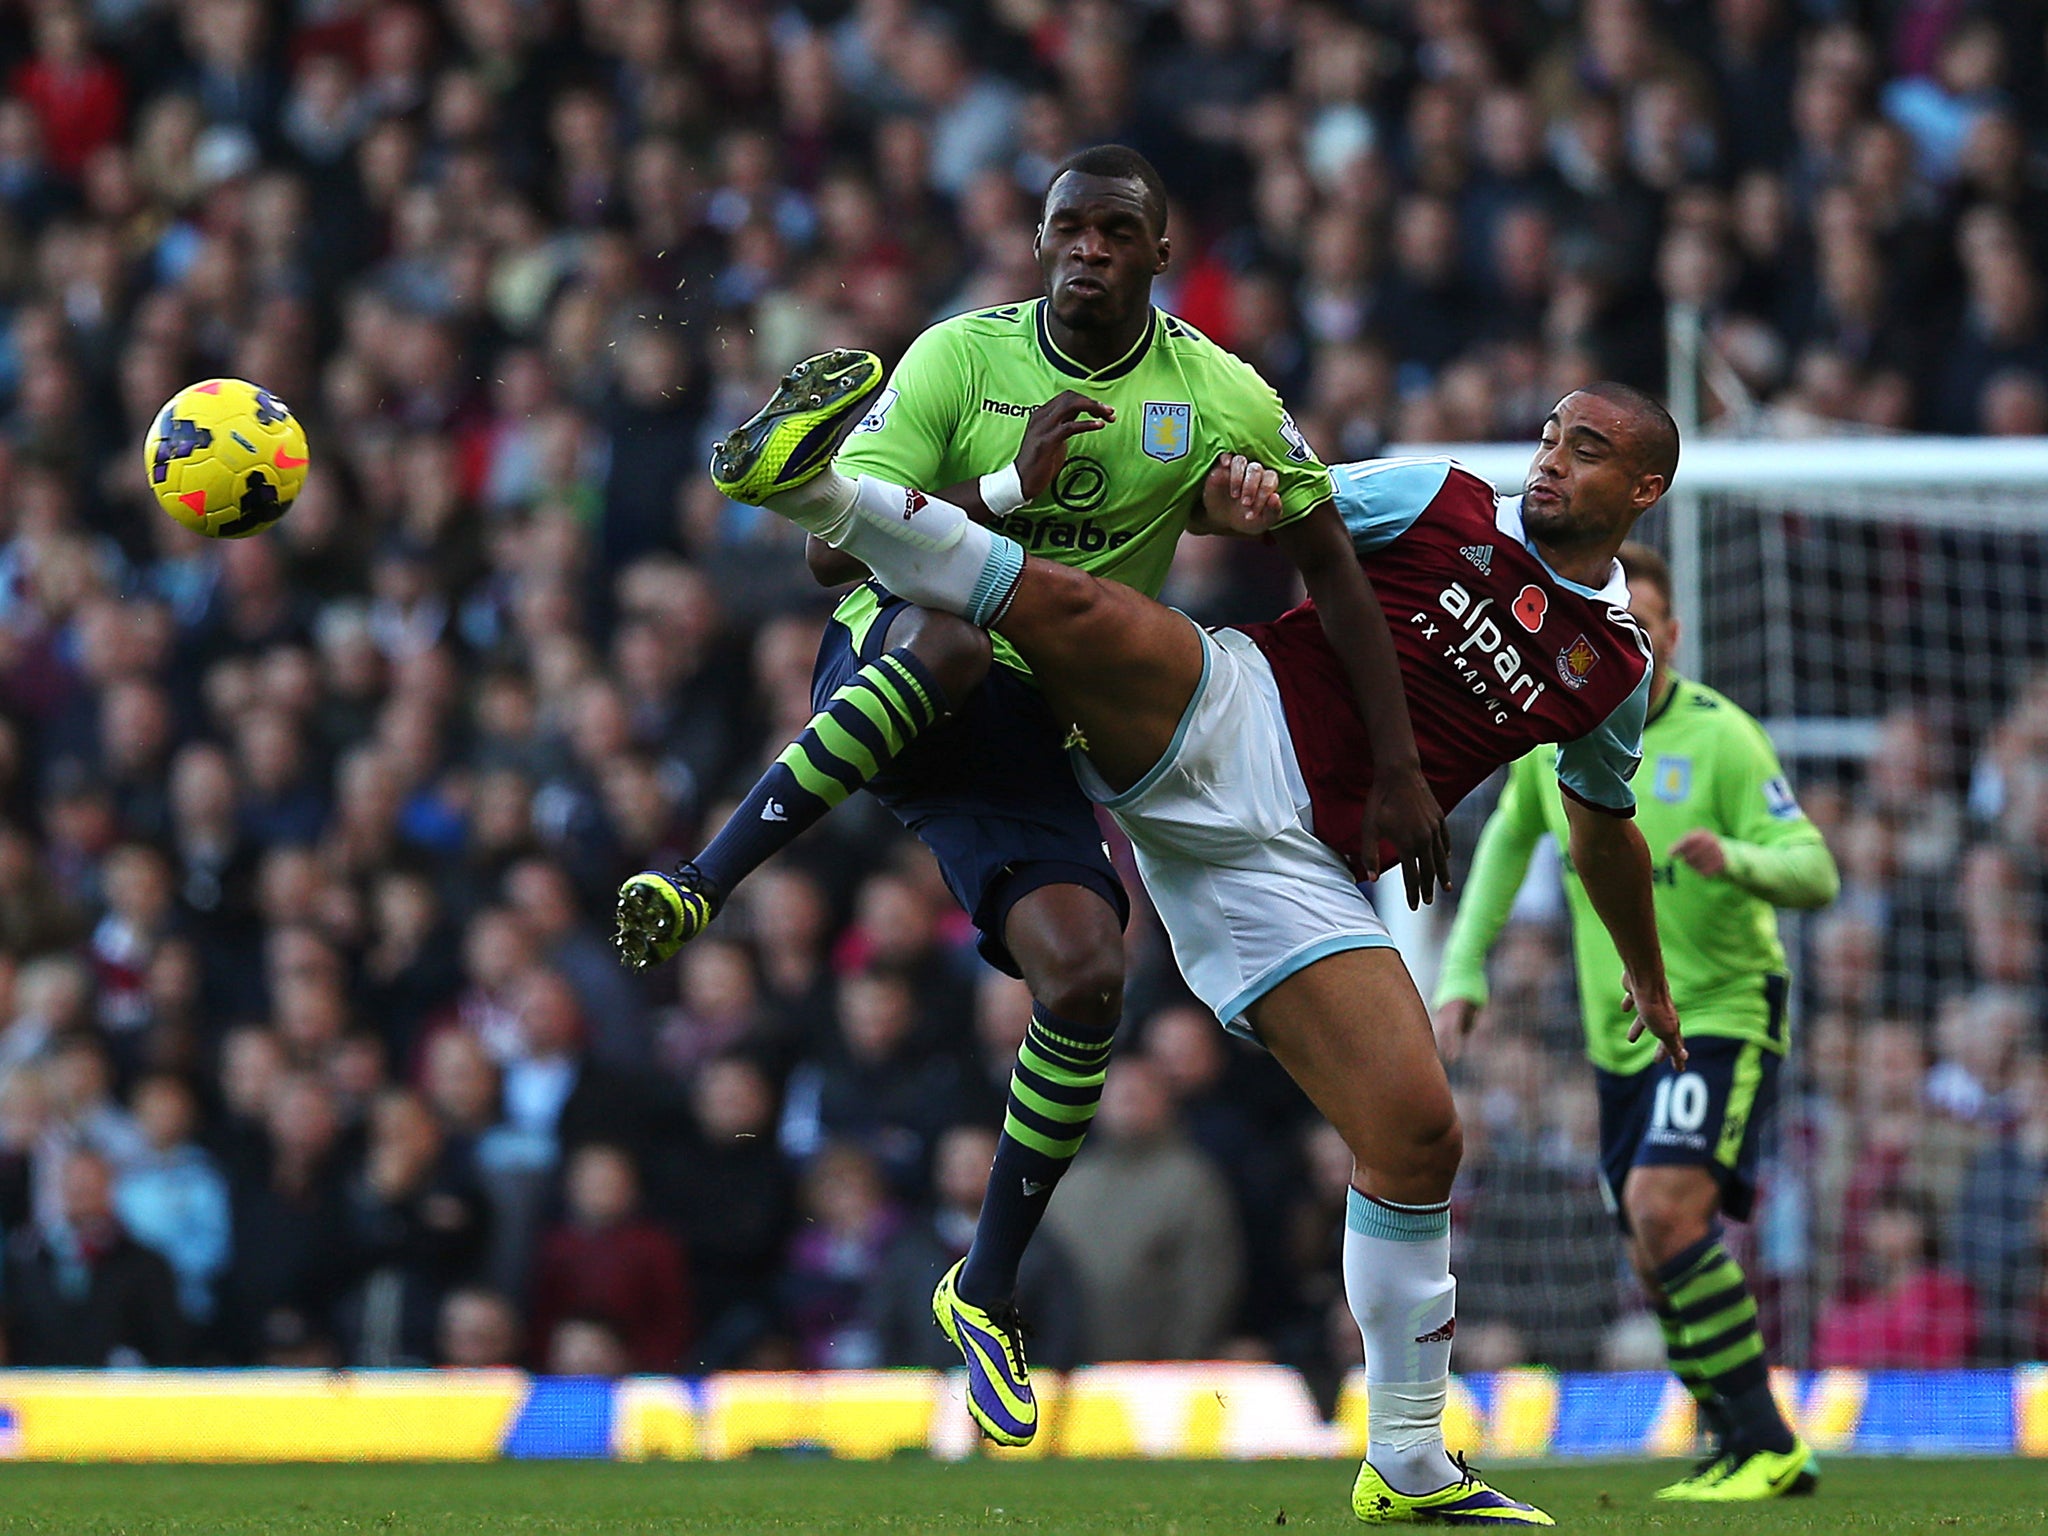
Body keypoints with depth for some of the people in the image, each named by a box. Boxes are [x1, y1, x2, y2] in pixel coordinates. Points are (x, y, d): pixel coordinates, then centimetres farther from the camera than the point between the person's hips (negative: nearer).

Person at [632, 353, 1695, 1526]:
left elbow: (1607, 824, 36)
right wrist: (1239, 478, -9)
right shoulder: (1445, 505, 8)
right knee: (1076, 609, -34)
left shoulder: (1616, 670, 18)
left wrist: (1650, 978, 48)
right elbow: (1257, 506, 14)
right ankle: (814, 487, -38)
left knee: (1419, 1139, -9)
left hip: (1293, 870, 2)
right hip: (1223, 725, -2)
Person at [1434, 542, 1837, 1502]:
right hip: (1620, 1035, 6)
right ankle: (1747, 1453, 22)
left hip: (1723, 1015, -6)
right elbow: (1509, 836, 22)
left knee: (1664, 1205, -25)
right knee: (1657, 1270, 7)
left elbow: (1816, 873, -17)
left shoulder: (1718, 737, -14)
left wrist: (1737, 860, -39)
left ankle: (1764, 1445, -20)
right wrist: (1462, 971, 15)